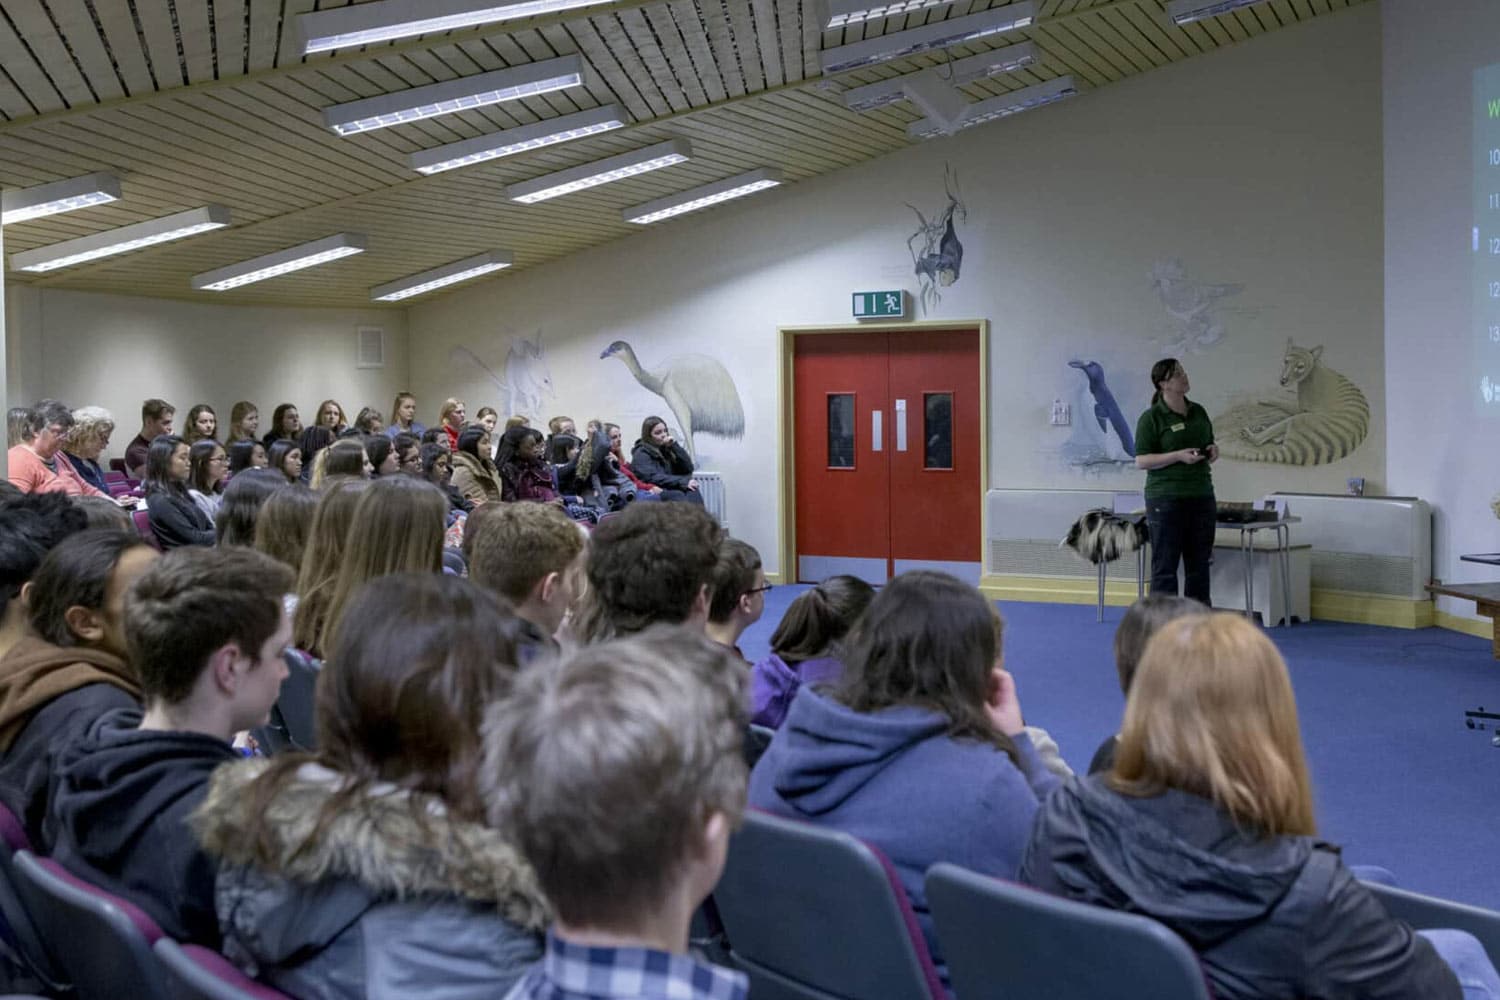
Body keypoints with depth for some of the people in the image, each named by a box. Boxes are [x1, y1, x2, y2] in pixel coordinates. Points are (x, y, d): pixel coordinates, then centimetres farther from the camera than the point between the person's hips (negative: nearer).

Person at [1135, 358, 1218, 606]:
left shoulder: (1198, 411, 12)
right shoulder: (1152, 417, -7)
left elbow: (1209, 444, 23)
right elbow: (1141, 461, -11)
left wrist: (1213, 450, -1)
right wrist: (1179, 456, -21)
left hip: (1202, 496, 6)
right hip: (1166, 499, -6)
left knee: (1199, 565, 9)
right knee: (1165, 567, -1)